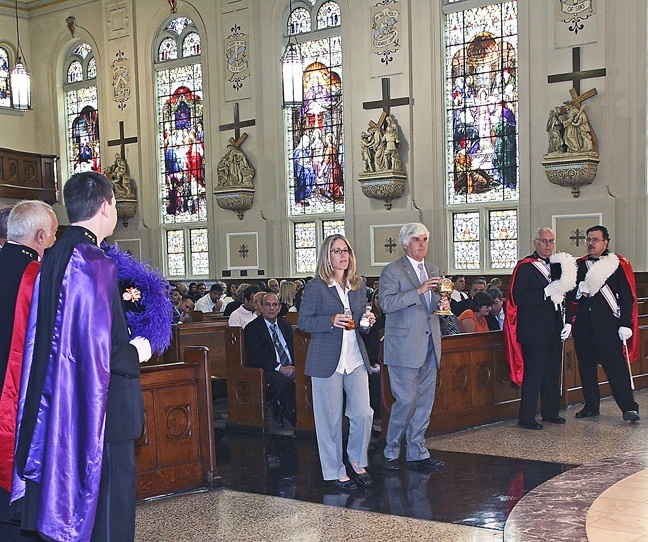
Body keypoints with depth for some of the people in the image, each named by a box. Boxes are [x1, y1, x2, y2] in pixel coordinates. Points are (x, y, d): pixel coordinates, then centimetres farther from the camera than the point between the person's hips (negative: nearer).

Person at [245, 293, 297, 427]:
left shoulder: (285, 325, 21)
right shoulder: (252, 328, 1)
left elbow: (294, 349, 18)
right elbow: (256, 356, -11)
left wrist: (296, 366, -6)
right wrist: (280, 368, -22)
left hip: (290, 368, 5)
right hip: (268, 371, -5)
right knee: (284, 383, -36)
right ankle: (294, 422, -22)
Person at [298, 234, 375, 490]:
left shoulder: (358, 286, 12)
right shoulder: (315, 287, -5)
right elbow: (303, 322, -6)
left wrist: (367, 320, -1)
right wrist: (331, 321, -20)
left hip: (356, 359, 5)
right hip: (327, 361, -5)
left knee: (363, 414, 1)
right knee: (331, 418, 2)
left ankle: (357, 461, 24)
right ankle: (335, 471, 15)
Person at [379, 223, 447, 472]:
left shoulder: (432, 270, 17)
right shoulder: (392, 271, -5)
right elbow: (387, 303, -18)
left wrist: (442, 304, 3)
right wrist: (419, 290, -23)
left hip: (429, 345, 7)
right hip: (405, 346, -7)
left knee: (425, 401, 8)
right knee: (406, 400, -8)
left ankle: (417, 453, 17)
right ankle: (390, 451, 8)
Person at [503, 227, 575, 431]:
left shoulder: (557, 266, 15)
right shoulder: (525, 267, -8)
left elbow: (563, 296, 19)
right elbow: (518, 298, -18)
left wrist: (567, 322, 9)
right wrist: (546, 293, -24)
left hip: (554, 328, 7)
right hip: (534, 328, -7)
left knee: (552, 370, 12)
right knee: (534, 372, -6)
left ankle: (550, 412, 24)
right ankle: (526, 418, 0)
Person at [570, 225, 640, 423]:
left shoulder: (618, 264, -1)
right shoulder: (579, 265, 12)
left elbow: (627, 297, -5)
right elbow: (571, 294, 16)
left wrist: (625, 325, -12)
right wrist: (578, 291, -7)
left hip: (608, 324, -5)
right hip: (583, 324, 5)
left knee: (616, 365, -7)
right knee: (586, 366, 9)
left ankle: (629, 407, -2)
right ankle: (591, 405, 21)